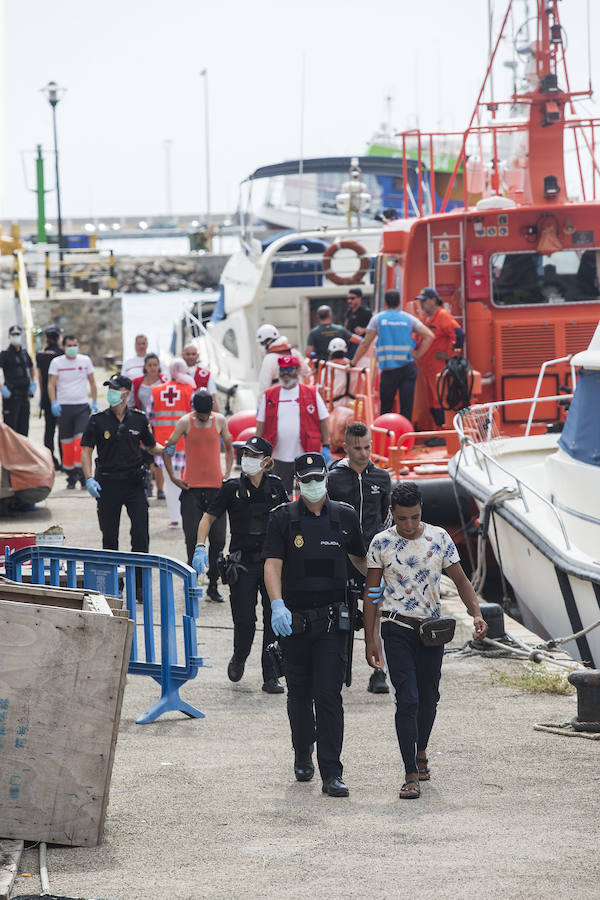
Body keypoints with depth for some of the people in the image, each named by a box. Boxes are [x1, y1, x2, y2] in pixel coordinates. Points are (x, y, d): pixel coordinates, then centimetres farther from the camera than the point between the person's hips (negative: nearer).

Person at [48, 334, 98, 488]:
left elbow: (92, 382, 13)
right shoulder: (56, 362, 2)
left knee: (81, 440, -14)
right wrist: (53, 402, -16)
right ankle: (71, 476, 13)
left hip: (82, 406, 0)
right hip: (64, 406, 0)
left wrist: (95, 402, 6)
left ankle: (81, 473, -11)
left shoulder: (85, 360, 6)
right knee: (66, 443, 3)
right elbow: (51, 384, -2)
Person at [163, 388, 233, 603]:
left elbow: (229, 448, 18)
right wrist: (173, 478, -1)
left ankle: (213, 586, 8)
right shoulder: (185, 422, -2)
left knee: (218, 540, -1)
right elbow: (167, 449, 5)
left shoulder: (219, 421, 4)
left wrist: (227, 473, 8)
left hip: (215, 487, 2)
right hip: (191, 487, -2)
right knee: (193, 539, -4)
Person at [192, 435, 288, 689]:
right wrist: (200, 547, -12)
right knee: (245, 621, -6)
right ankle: (239, 658, 25)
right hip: (243, 563, -2)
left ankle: (271, 677, 6)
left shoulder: (275, 487, 4)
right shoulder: (233, 488, -2)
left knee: (274, 620, -3)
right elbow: (208, 517, 1)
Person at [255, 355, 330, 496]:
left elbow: (323, 421, 4)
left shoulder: (312, 393, 3)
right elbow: (261, 425, 9)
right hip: (279, 458, 2)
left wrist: (326, 447, -1)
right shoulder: (269, 396, 7)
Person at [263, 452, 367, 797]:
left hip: (333, 621, 0)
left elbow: (359, 558, 24)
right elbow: (272, 564, -9)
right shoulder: (284, 518, 1)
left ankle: (332, 774, -10)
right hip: (294, 620, 0)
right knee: (300, 693, 11)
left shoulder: (345, 517, 7)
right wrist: (277, 604, -23)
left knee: (329, 694, -9)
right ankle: (303, 755, 35)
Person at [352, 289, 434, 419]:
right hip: (408, 368, 1)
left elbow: (365, 344, 4)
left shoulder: (378, 318, 3)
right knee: (406, 408, -2)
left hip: (388, 368, -1)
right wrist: (417, 355, 2)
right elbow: (429, 336, -2)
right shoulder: (409, 318, 6)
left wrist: (353, 363, 12)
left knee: (385, 408, 11)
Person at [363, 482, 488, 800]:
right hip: (396, 628, -3)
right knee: (407, 699, -12)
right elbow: (372, 592, 3)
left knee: (429, 697, 11)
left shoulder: (438, 538, 1)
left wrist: (476, 614, -10)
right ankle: (411, 775, -12)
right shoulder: (381, 543, -3)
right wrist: (370, 640, -1)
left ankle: (421, 753, 36)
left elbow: (460, 579, 6)